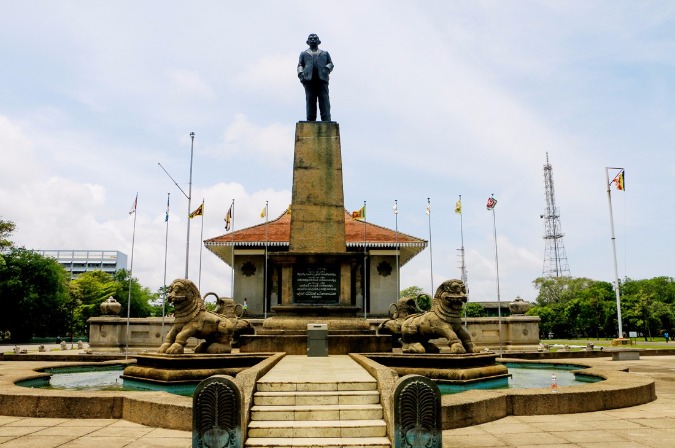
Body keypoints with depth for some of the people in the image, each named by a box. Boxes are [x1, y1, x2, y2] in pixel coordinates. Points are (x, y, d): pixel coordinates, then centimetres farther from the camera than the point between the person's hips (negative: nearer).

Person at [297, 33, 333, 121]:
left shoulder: (325, 53, 29)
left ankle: (326, 122, -23)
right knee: (310, 100, -9)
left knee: (324, 100, -14)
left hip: (322, 79, 0)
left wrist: (327, 68, -6)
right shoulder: (304, 54, 29)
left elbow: (331, 64, 18)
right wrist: (300, 73, -4)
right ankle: (311, 121, -13)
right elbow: (300, 65, 18)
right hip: (309, 79, 0)